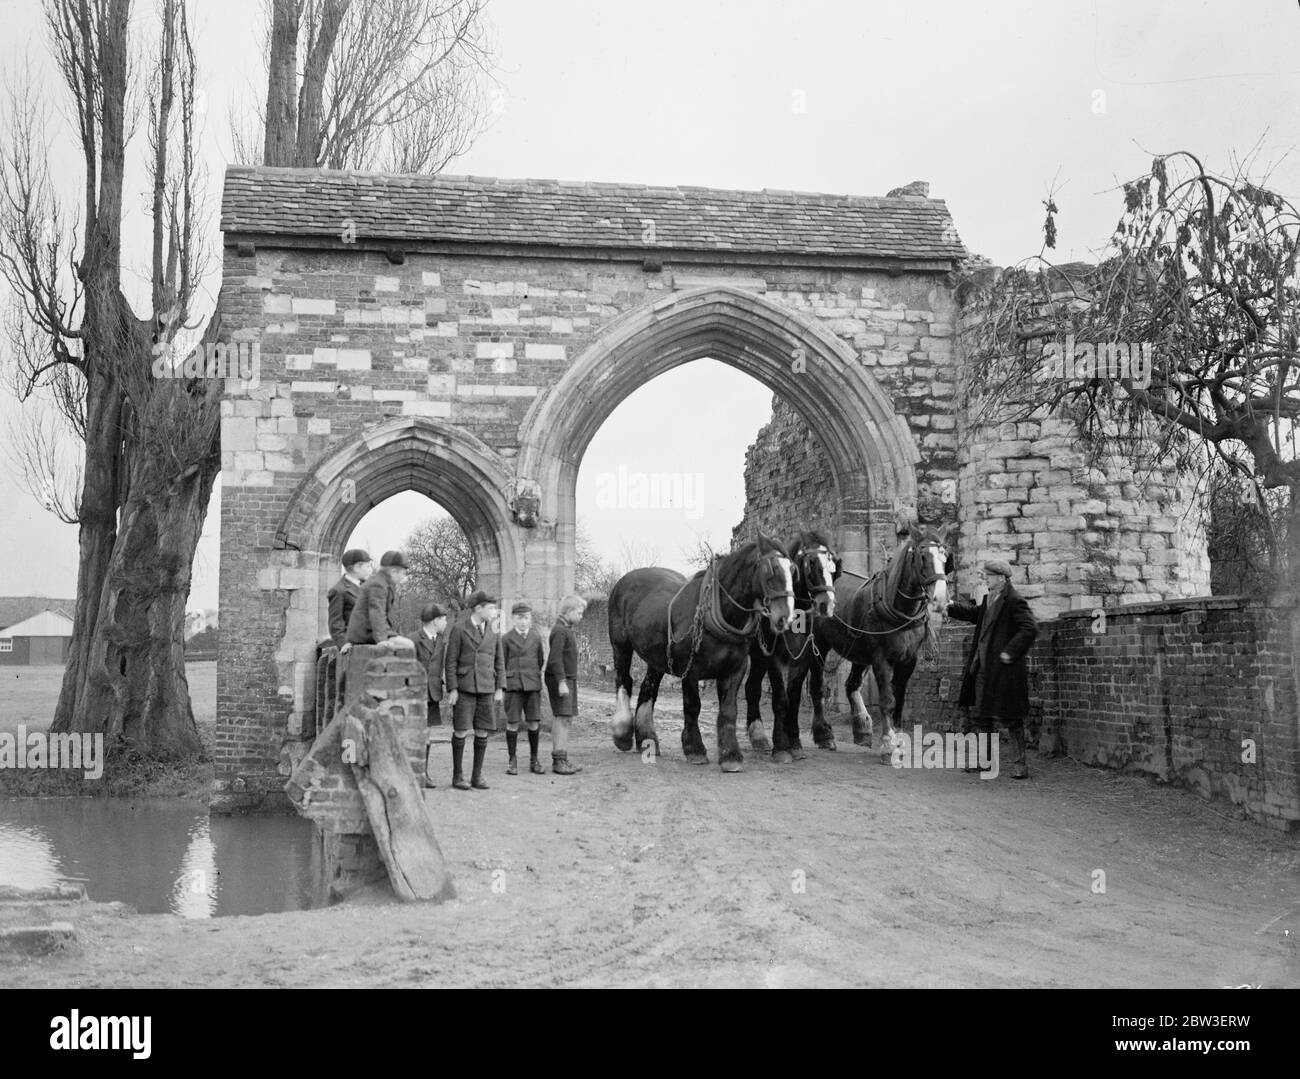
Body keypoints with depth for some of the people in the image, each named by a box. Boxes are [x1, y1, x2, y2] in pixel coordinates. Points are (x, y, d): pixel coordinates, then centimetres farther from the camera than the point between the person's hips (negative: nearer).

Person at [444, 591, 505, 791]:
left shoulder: (493, 632, 10)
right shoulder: (459, 629, -4)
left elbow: (499, 662, 12)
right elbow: (450, 662, -5)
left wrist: (500, 689, 4)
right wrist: (452, 689, -11)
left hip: (486, 689, 4)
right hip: (464, 688, -4)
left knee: (483, 732, 2)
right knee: (461, 731, -3)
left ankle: (477, 776, 10)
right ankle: (457, 776, 8)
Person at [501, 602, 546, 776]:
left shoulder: (536, 637, 9)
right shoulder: (507, 639, 3)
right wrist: (502, 685, 1)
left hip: (532, 685, 2)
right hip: (513, 685, -2)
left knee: (534, 722, 1)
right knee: (512, 722, -2)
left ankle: (534, 760, 12)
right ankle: (512, 762, 5)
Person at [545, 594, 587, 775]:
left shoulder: (566, 629, 17)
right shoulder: (560, 630, -14)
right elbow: (555, 658, -20)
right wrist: (561, 682, -24)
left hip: (568, 679, 10)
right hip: (560, 680, -10)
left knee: (566, 719, 10)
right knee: (562, 718, -11)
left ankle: (562, 760, 13)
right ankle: (558, 761, -11)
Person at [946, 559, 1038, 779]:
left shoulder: (1015, 602, -15)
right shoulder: (989, 599, 12)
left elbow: (1030, 629, -23)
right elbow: (975, 613, 28)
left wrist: (1010, 652, -24)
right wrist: (953, 607, 15)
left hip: (1004, 669, -9)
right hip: (984, 668, 9)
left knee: (1011, 718, -1)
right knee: (981, 715, 14)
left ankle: (1020, 763, 8)